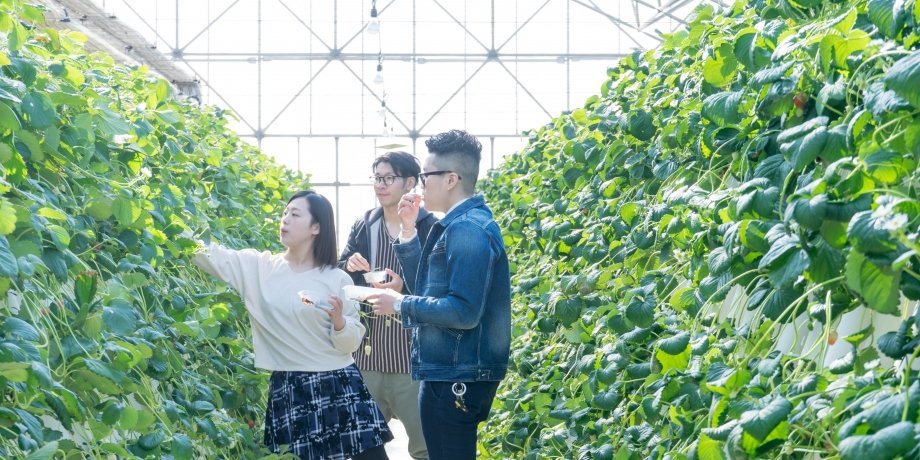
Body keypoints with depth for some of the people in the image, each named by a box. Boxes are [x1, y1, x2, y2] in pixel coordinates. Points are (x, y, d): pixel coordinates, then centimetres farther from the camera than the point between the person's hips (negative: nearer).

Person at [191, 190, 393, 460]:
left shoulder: (337, 280, 0)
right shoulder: (258, 267, 4)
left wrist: (338, 320, -18)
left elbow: (352, 342, 2)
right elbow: (211, 255, -6)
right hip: (287, 391, 1)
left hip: (339, 387, -1)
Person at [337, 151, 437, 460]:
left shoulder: (431, 228, -5)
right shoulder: (362, 227, 11)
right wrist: (349, 267, -8)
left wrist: (404, 288, -25)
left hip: (413, 355, -5)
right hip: (366, 354, 5)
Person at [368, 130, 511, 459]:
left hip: (456, 378, -11)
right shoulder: (460, 225, 14)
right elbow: (427, 288, 19)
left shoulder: (468, 229, -18)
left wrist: (400, 305, -15)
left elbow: (464, 311, -26)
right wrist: (408, 231, 11)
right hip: (448, 372, 11)